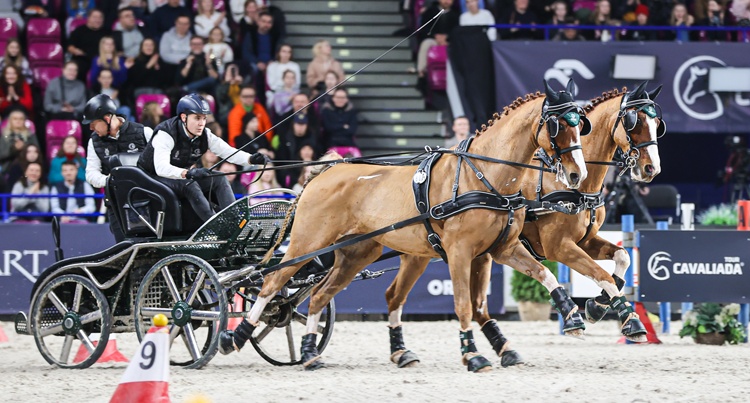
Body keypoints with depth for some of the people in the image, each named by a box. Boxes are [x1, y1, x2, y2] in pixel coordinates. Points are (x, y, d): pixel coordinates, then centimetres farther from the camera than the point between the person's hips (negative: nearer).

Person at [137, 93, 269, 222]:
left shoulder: (204, 136, -5)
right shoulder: (165, 134, -26)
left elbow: (228, 151, -13)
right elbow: (161, 168, -40)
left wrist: (250, 159, -33)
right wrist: (188, 173, -57)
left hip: (182, 176, 7)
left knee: (219, 180, -13)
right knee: (190, 185, -34)